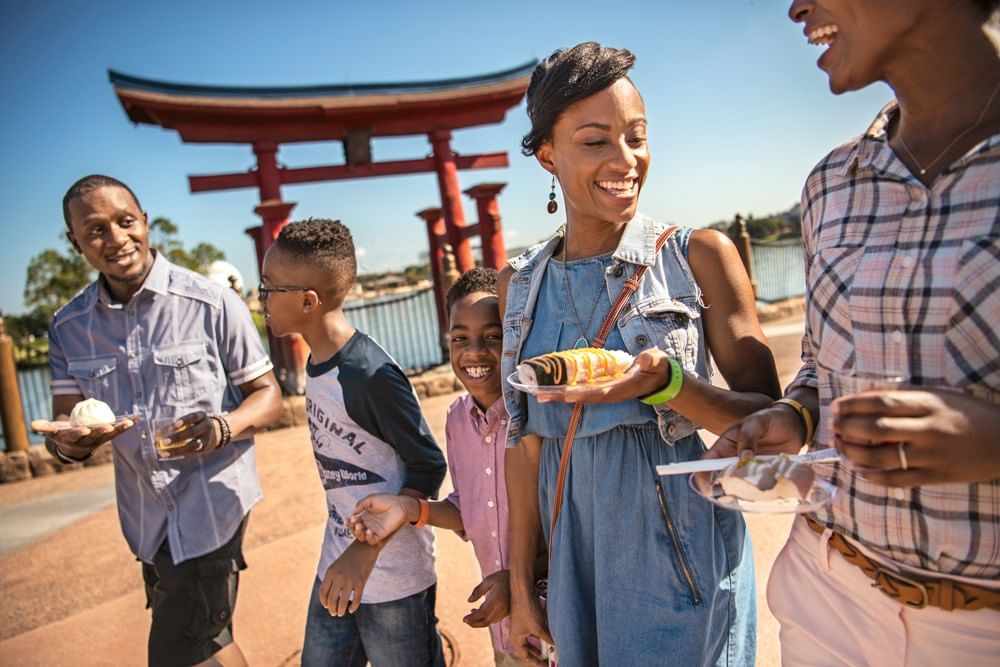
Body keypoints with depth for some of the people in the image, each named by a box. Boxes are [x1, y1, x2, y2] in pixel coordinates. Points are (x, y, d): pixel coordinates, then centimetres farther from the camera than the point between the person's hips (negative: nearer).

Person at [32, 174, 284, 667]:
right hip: (146, 516, 5)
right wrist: (66, 440, -21)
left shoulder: (212, 304, -14)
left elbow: (268, 395, -8)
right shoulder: (68, 326, 1)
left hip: (210, 502, -5)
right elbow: (63, 423, 3)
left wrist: (223, 428, -29)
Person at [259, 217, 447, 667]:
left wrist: (367, 550, -24)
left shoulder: (370, 375, -25)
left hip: (394, 578, -8)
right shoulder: (316, 364, 1)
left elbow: (427, 466, -20)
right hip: (336, 567, 8)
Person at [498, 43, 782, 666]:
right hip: (576, 554, 3)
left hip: (684, 552, -2)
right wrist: (521, 582, 7)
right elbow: (527, 440, 4)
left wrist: (665, 382, -27)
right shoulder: (522, 284, 0)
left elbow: (770, 418, -7)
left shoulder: (700, 256, -9)